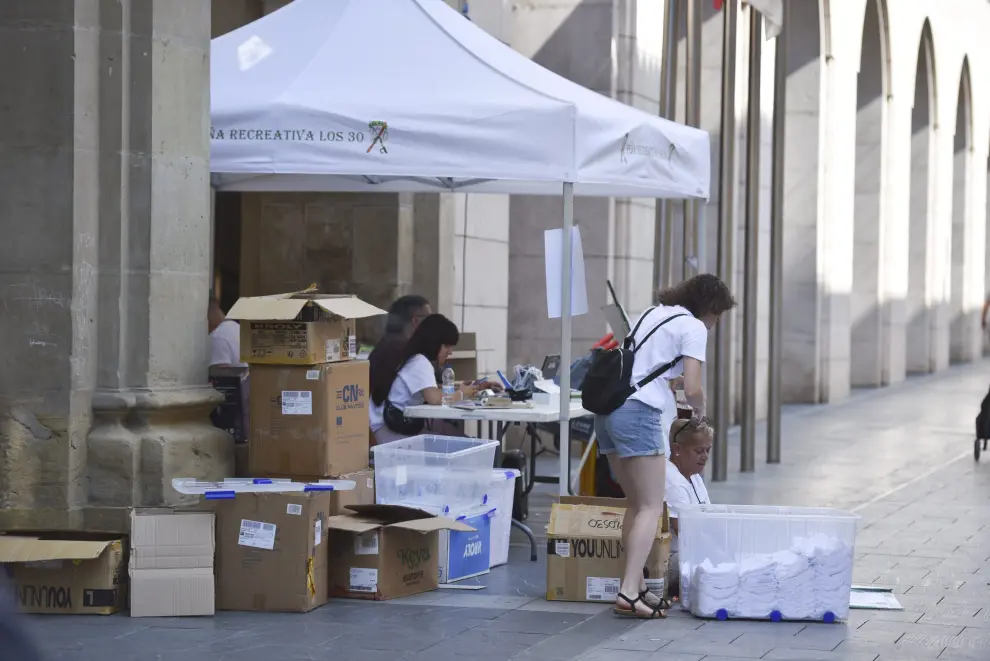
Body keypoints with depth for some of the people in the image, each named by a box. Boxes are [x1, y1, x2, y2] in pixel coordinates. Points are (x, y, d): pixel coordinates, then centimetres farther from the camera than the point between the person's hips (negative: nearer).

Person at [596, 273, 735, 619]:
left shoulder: (652, 314, 24)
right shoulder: (693, 327, 0)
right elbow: (692, 388, -6)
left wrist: (671, 411, 31)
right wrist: (700, 412, 14)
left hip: (608, 405, 8)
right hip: (638, 412, -8)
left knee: (636, 505, 16)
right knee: (651, 508, -7)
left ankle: (637, 587, 15)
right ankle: (628, 592, -18)